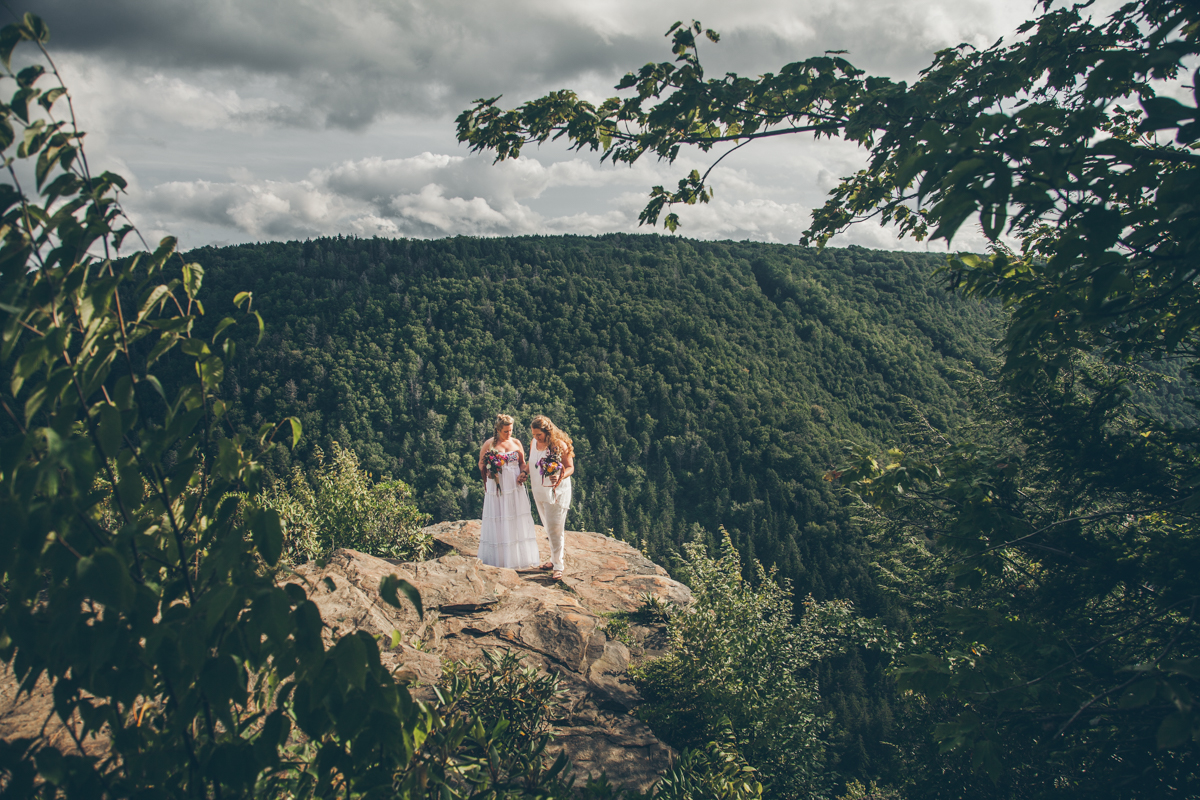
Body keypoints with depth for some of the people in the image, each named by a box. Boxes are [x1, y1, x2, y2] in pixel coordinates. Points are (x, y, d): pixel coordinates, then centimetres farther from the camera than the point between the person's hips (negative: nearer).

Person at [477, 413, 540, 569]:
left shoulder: (516, 443, 7)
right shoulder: (489, 444, -3)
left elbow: (522, 463, 12)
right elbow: (481, 465, 4)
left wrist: (523, 473, -7)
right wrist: (489, 473, -13)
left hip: (515, 486, 3)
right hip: (497, 487, -3)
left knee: (518, 520, 5)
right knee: (498, 521, 1)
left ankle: (519, 556, 13)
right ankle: (499, 558, 8)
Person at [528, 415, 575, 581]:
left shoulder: (560, 445, -16)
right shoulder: (533, 444, 3)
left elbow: (570, 467, -13)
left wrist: (560, 477, -31)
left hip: (556, 491, -6)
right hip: (539, 491, 7)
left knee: (555, 530, -6)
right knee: (549, 529, 16)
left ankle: (559, 566, 2)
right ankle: (554, 559, 29)